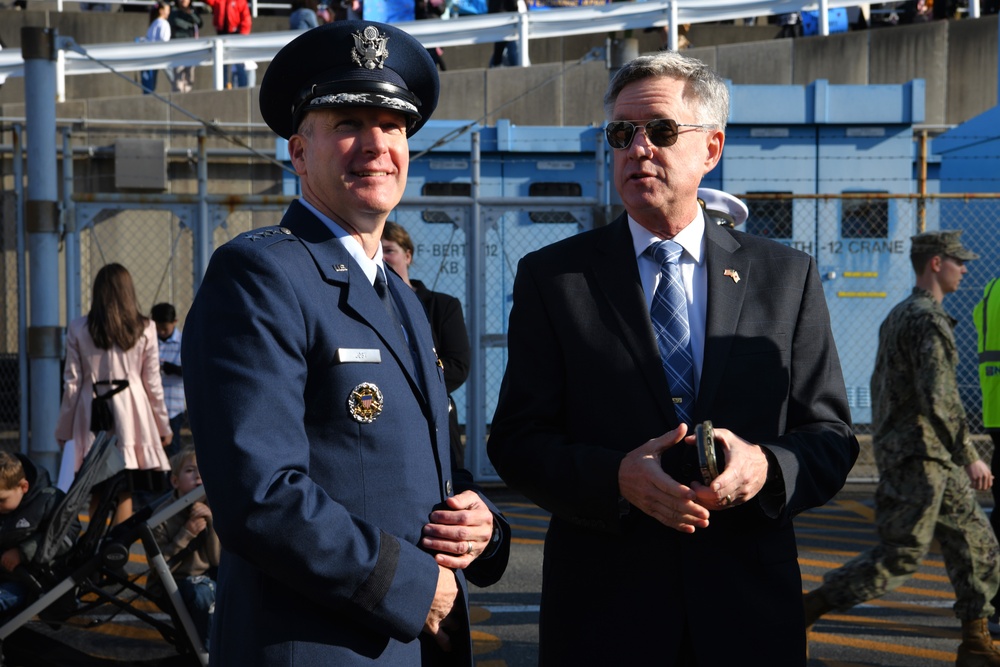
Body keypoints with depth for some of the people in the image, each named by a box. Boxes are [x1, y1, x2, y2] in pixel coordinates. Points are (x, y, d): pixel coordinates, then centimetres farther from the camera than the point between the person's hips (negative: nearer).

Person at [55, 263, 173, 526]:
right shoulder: (144, 328, 0)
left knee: (97, 494, 9)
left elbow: (72, 384, 2)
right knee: (124, 493, 3)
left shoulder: (78, 329, 1)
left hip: (93, 414, 1)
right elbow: (152, 383, 3)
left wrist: (64, 430, 11)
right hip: (131, 415, -1)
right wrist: (163, 425, 13)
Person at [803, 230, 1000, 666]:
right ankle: (804, 611, -3)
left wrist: (886, 444, 26)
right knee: (900, 556, -7)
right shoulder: (929, 320, -16)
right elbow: (939, 398, -23)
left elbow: (879, 385, 22)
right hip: (920, 457, -10)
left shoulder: (897, 316, 16)